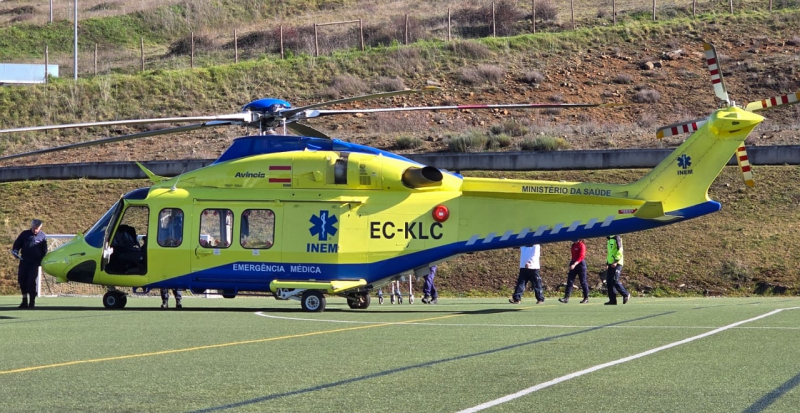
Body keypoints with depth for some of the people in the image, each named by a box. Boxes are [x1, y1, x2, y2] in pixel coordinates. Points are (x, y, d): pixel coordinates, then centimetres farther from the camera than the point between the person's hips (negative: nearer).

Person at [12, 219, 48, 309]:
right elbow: (17, 244, 11)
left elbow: (44, 251, 8)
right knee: (22, 279, 2)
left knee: (31, 281, -9)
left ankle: (32, 301, 1)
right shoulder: (25, 234, 5)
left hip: (35, 262, -3)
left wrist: (41, 261, 0)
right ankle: (24, 301, 12)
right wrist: (15, 251, -8)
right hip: (24, 261, 3)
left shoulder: (43, 236, 2)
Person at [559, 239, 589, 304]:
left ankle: (586, 298, 12)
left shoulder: (581, 245, -13)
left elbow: (581, 257, -21)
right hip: (573, 264, 8)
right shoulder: (573, 245, 11)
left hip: (580, 264, -8)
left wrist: (575, 264, -31)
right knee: (569, 281, -1)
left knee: (583, 282, 1)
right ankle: (566, 298, -4)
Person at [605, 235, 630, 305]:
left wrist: (616, 261, -23)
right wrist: (607, 264, 23)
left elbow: (620, 252, -17)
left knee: (615, 281, -14)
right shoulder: (609, 240, 19)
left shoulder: (616, 238, -9)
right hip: (611, 264, 9)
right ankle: (612, 300, 5)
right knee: (609, 282, 3)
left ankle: (626, 294, 1)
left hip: (616, 264, -9)